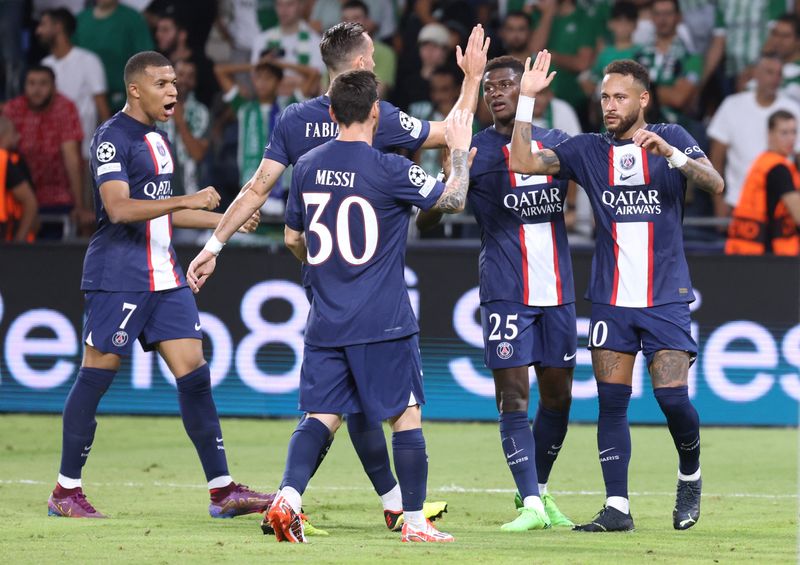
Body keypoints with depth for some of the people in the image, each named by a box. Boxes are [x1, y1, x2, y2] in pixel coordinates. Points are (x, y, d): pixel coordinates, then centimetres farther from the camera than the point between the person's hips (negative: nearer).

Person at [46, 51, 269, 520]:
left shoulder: (157, 139, 17)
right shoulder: (113, 138, -11)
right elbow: (119, 208, -23)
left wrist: (227, 220, 26)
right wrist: (187, 200, -27)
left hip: (164, 277, 8)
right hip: (118, 277, -8)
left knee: (194, 374, 1)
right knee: (97, 375, -2)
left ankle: (223, 490, 1)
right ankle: (66, 491, 7)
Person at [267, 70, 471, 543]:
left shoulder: (308, 167, 4)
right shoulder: (388, 169, -12)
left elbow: (294, 239, 16)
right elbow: (454, 200, -1)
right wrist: (460, 152, 14)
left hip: (326, 322, 5)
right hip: (385, 322, -4)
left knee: (322, 416, 6)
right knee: (407, 415, 5)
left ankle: (288, 497, -14)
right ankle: (415, 520, 8)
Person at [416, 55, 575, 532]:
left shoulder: (558, 142, 9)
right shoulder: (474, 150, 0)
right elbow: (426, 219, -4)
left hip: (557, 290, 4)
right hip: (505, 291, -4)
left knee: (558, 394, 8)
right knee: (513, 394, -10)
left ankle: (540, 491, 27)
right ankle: (531, 504, -9)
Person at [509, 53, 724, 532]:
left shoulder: (671, 138, 1)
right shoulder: (588, 150, 7)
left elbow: (715, 184, -12)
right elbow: (524, 162, -3)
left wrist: (671, 153, -28)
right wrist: (527, 98, -8)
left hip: (666, 298, -3)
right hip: (610, 300, 3)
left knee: (673, 397, -10)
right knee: (611, 403, -2)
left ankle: (690, 477, 18)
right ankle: (617, 507, 2)